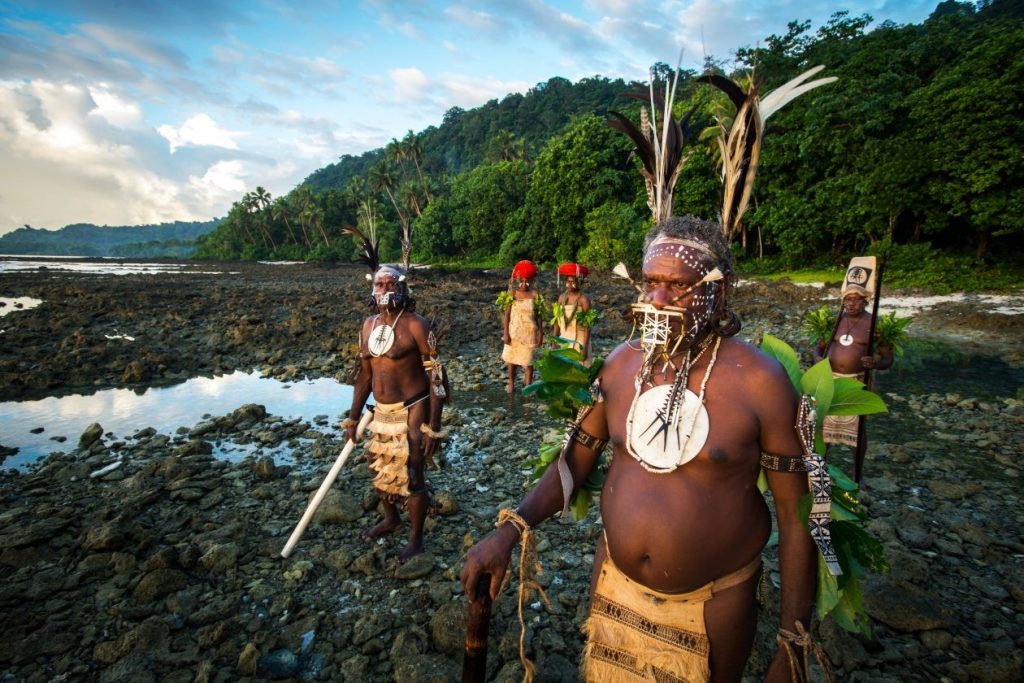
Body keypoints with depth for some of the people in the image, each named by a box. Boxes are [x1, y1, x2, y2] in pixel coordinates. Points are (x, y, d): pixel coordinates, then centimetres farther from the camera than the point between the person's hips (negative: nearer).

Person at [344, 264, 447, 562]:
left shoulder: (415, 325, -15)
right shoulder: (369, 326, 6)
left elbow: (436, 375, -16)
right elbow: (365, 374, 14)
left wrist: (433, 426, -19)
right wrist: (353, 417, 15)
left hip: (411, 413, -7)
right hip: (381, 413, 7)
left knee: (411, 476, 1)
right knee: (381, 470, 20)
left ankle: (416, 539, 23)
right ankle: (391, 519, 47)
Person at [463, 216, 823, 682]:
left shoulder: (759, 380, -17)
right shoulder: (621, 363, -5)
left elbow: (796, 516, -11)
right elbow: (575, 460, 1)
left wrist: (792, 645, -9)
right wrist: (511, 529, -11)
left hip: (712, 604, -3)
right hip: (613, 584, 4)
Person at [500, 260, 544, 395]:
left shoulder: (534, 295, -4)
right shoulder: (512, 294, -4)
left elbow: (538, 316, 0)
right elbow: (506, 315, -3)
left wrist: (540, 333, -1)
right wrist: (505, 333, -8)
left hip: (529, 333, -1)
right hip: (514, 332, 1)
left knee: (527, 361, 1)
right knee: (511, 359, 13)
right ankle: (511, 384, 31)